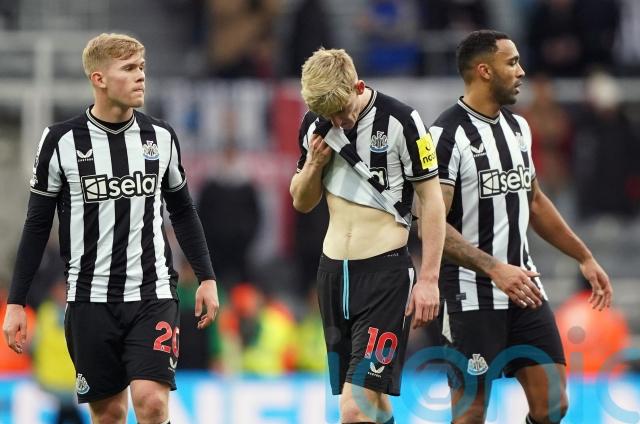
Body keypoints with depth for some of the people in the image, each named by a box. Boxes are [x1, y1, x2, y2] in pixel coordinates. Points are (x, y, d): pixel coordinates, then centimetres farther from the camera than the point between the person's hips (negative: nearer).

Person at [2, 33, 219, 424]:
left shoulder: (161, 136, 3)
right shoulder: (62, 142, -4)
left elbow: (183, 211, 15)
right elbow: (37, 226, 2)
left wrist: (207, 277, 10)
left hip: (152, 293, 0)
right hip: (90, 299, 0)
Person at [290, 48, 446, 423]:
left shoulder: (400, 121, -13)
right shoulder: (315, 125, 5)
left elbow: (432, 199, -8)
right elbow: (302, 202, 15)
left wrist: (429, 279, -11)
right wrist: (314, 163, -6)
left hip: (385, 271, -6)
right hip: (333, 270, 6)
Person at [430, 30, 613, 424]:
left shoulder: (518, 127, 10)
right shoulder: (447, 135, -14)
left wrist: (585, 257, 20)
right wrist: (494, 269, -29)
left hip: (524, 287, 7)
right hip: (473, 297, -7)